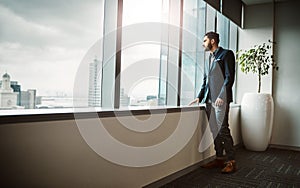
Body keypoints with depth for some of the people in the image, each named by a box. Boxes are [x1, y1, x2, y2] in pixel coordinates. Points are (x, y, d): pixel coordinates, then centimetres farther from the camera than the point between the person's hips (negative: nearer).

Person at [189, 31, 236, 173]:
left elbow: (229, 77, -9)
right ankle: (219, 158, 16)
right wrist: (199, 97, 13)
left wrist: (221, 96, -17)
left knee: (222, 129, -9)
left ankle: (231, 161, 0)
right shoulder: (208, 60, 23)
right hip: (209, 100, 7)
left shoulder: (226, 54, 1)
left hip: (221, 99, -7)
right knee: (214, 130, 8)